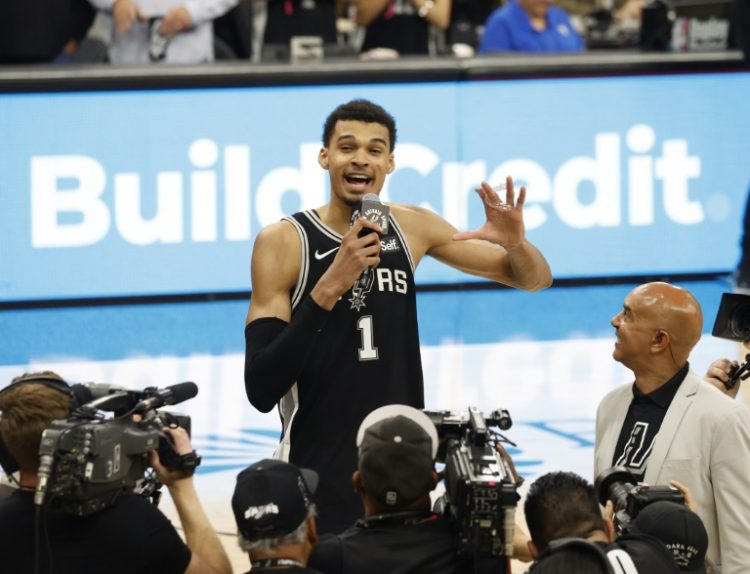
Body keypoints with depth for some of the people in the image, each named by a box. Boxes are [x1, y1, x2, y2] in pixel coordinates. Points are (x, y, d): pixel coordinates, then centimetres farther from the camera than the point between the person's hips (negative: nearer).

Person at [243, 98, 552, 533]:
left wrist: (515, 242, -12)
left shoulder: (413, 228, 2)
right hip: (317, 479, -4)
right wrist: (329, 288, -28)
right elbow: (261, 391, -18)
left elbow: (534, 280, 12)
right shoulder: (283, 242, -11)